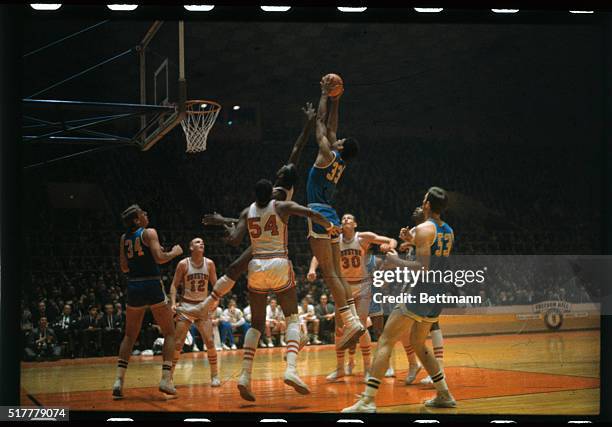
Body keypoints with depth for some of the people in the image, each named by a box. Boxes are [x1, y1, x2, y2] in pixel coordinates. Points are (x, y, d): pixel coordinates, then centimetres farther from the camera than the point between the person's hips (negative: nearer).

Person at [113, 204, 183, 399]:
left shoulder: (124, 238, 11)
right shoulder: (149, 233, -6)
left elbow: (124, 267, 14)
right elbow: (159, 258, -16)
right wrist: (174, 252, 2)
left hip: (133, 288, 5)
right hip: (153, 286, -5)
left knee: (130, 336, 17)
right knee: (169, 333, 8)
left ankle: (119, 380, 2)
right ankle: (166, 379, -6)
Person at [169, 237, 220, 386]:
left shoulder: (209, 264, 0)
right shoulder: (183, 264, -6)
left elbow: (215, 285, 5)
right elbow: (174, 285, -3)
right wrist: (173, 303, -15)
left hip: (203, 306, 2)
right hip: (186, 306, -2)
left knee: (210, 342, -7)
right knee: (178, 343, -5)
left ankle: (215, 375, 3)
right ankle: (170, 375, 6)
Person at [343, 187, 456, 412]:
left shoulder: (423, 229, -12)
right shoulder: (449, 232, 13)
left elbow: (423, 268, -20)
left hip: (419, 296, -8)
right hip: (436, 299, 8)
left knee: (385, 341, -8)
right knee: (418, 344, 25)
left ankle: (367, 401, -17)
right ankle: (444, 395, 24)